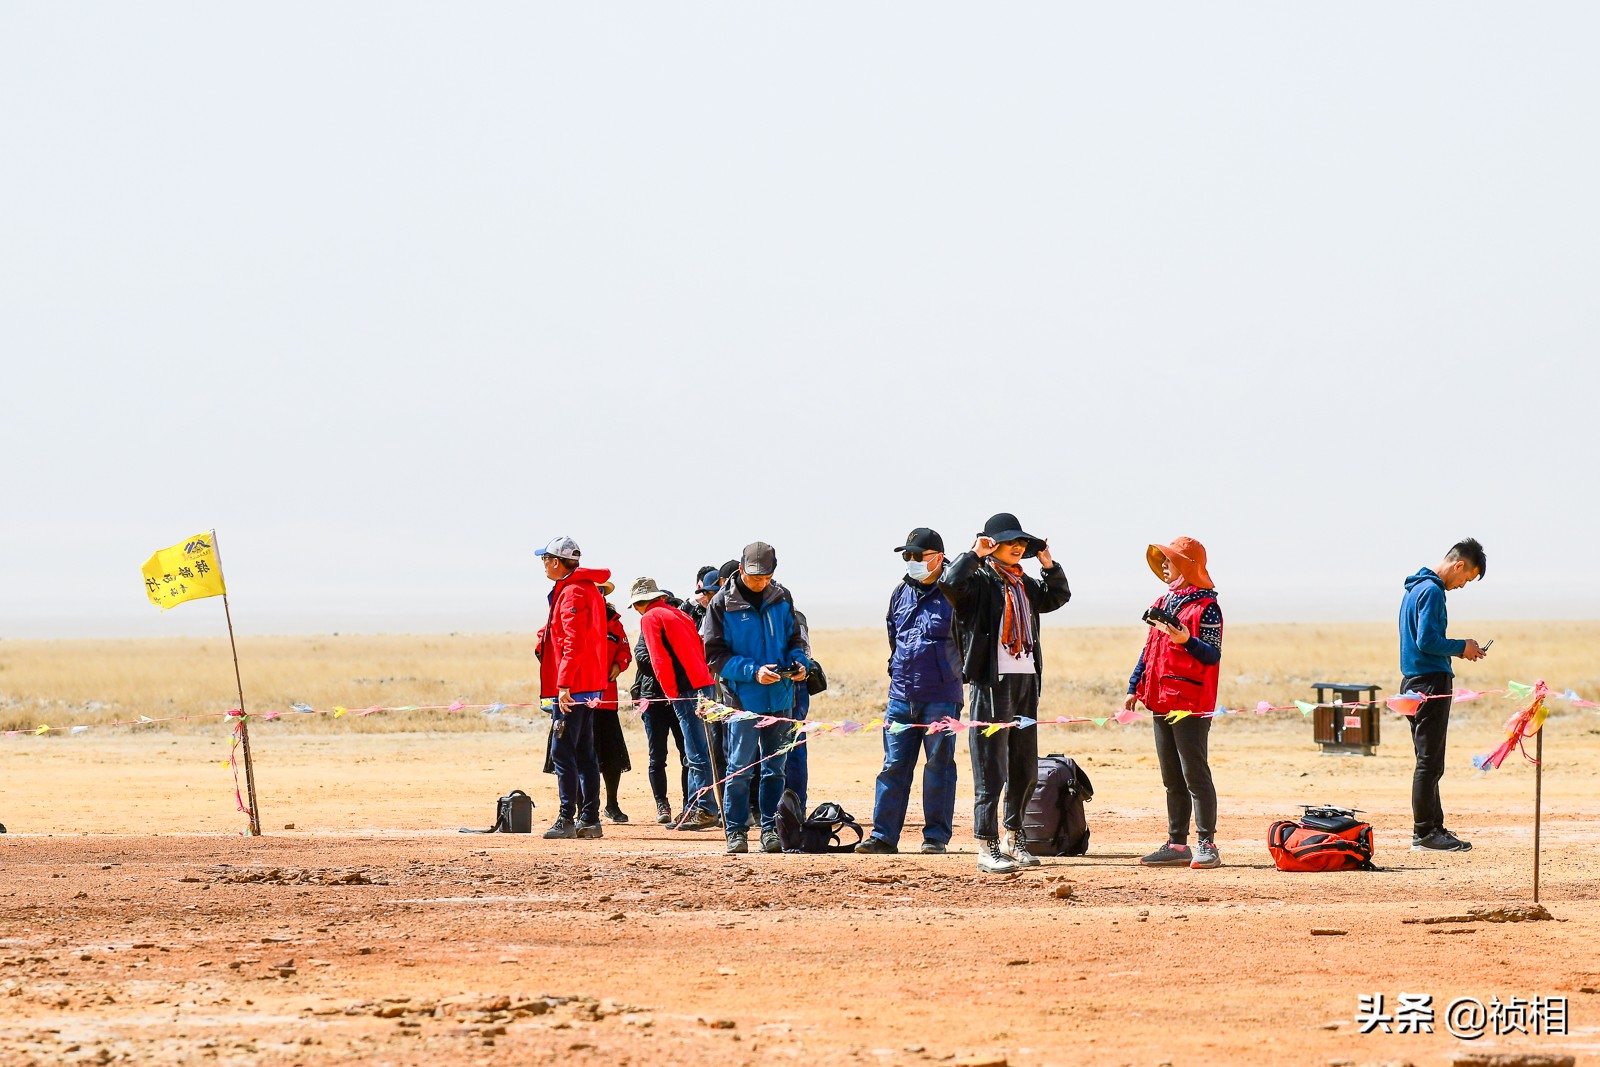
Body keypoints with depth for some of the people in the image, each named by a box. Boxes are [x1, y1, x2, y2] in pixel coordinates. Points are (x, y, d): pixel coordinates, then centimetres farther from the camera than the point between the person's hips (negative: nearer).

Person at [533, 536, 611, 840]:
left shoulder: (572, 593, -14)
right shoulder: (588, 588, 18)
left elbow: (574, 643, -22)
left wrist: (564, 684, -26)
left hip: (572, 687, -11)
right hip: (590, 686, 11)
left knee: (562, 752, -10)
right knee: (584, 754, 11)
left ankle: (567, 820, -12)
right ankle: (589, 819, 12)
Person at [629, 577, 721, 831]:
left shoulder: (650, 618, -1)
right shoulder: (678, 613, 22)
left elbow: (660, 660, -9)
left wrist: (671, 693, -4)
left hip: (686, 691, -8)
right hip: (705, 685, 8)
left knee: (696, 754, -9)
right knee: (694, 754, 13)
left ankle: (705, 810, -11)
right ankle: (693, 808, 16)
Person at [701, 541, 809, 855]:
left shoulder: (781, 598, 6)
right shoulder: (722, 603, -7)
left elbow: (794, 638, 17)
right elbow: (715, 655, -8)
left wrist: (798, 663, -5)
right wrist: (753, 671, -19)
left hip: (780, 698, 4)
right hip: (744, 699, -4)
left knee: (774, 768, 9)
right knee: (740, 769, -2)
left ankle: (771, 829, 15)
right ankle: (736, 832, 6)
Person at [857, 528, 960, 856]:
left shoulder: (952, 594, -6)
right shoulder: (901, 592, 13)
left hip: (941, 696, -5)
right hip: (902, 694, 5)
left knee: (939, 765, 2)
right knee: (894, 765, 3)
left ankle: (936, 835, 8)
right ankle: (884, 835, 4)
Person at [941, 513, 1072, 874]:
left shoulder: (1025, 584, 17)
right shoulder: (979, 580, -5)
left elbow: (1059, 596, 32)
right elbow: (950, 583, -26)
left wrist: (1049, 564, 18)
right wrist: (976, 554, -15)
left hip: (1027, 681, 8)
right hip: (991, 682, -8)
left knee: (1025, 766, 13)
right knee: (991, 767, -7)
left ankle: (1014, 837, 25)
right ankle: (987, 847, -6)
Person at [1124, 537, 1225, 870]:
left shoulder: (1205, 607, -8)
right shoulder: (1163, 603, 17)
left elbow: (1213, 655, -14)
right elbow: (1149, 650, 22)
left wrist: (1187, 641, -31)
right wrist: (1134, 688, 19)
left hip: (1192, 704, -9)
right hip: (1162, 701, 9)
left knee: (1195, 775, -8)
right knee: (1172, 779, 11)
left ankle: (1207, 844, -6)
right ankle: (1177, 844, 16)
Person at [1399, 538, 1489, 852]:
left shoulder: (1417, 587, 17)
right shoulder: (1432, 591, -15)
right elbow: (1427, 641, -22)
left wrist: (1460, 648, 14)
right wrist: (1461, 648, -8)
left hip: (1415, 683, 10)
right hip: (1430, 682, -10)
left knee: (1430, 761, 14)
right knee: (1430, 762, -7)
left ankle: (1434, 828, 18)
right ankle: (1424, 833, -6)